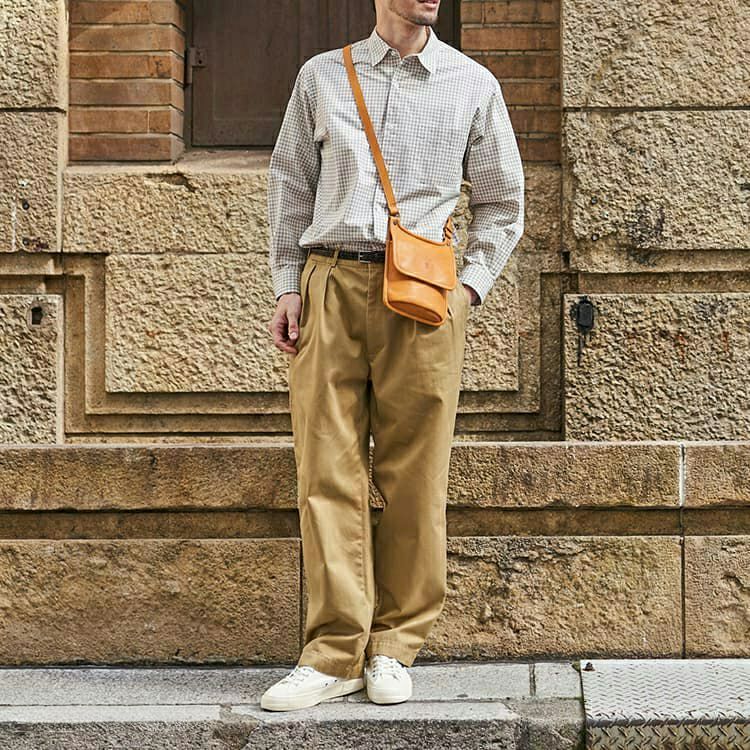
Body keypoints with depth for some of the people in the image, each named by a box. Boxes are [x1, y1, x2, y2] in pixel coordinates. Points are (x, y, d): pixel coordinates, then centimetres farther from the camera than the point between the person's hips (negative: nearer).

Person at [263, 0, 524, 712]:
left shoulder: (473, 84, 12)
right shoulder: (322, 76, 14)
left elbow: (502, 201, 16)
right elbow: (290, 185, 16)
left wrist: (470, 286, 4)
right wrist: (287, 286, 6)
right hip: (330, 285, 1)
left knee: (414, 477, -1)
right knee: (328, 471, -4)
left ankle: (394, 648, 9)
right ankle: (335, 652, 0)